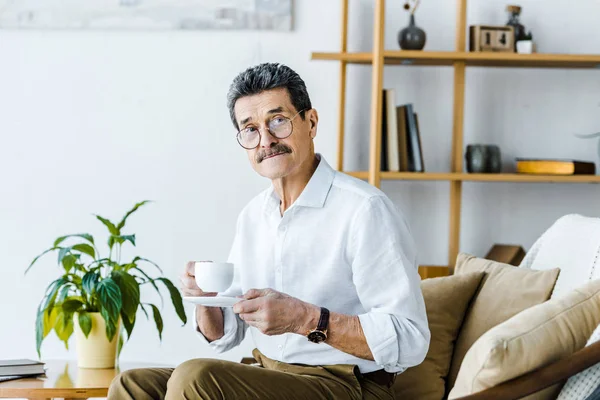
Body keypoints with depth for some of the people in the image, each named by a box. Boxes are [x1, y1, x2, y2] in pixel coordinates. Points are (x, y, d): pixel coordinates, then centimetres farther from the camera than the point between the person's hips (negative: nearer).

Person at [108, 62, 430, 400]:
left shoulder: (365, 210, -16)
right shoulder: (252, 216, 11)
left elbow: (410, 340, -22)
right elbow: (225, 335, 17)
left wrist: (305, 318, -28)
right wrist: (206, 299, -5)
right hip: (267, 373, 8)